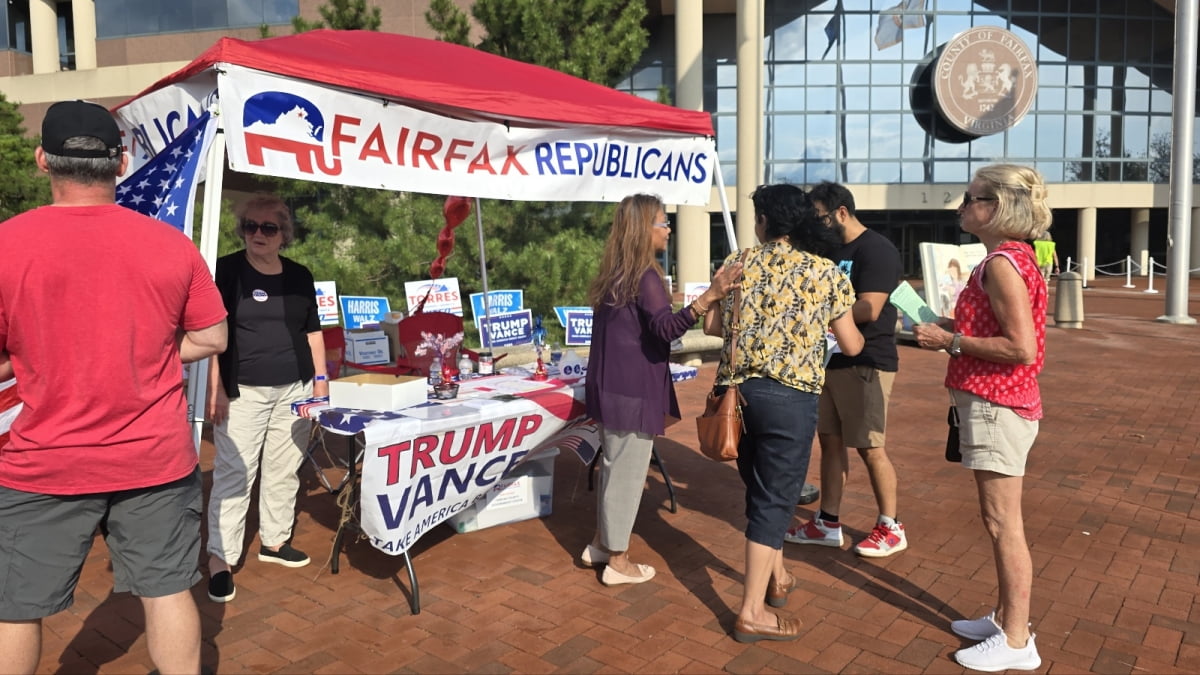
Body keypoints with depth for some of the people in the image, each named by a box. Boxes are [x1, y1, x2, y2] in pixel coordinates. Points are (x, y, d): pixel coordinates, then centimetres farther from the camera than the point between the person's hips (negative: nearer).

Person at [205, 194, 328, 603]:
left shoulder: (300, 276, 10)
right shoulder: (227, 270, -2)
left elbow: (313, 332, 16)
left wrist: (320, 379, 8)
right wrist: (216, 389, -13)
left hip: (295, 389, 4)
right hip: (243, 392, -4)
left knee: (284, 470, 11)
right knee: (234, 473, -5)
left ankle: (274, 542, 25)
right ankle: (221, 559, 1)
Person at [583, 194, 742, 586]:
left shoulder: (614, 274, 11)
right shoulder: (645, 275, -16)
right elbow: (666, 327, -29)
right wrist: (710, 296, -39)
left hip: (611, 384, 9)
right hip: (633, 388, -9)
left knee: (614, 466, 20)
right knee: (627, 472, 2)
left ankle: (601, 544, 32)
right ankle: (618, 562, 14)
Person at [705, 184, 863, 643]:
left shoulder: (737, 264, 4)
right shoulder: (826, 273, -2)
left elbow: (711, 326, 10)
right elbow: (851, 346, 3)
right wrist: (829, 326, 26)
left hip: (736, 389, 4)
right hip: (791, 396, -4)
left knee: (759, 489, 21)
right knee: (774, 498, 4)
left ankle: (776, 578, 38)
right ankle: (752, 613, 9)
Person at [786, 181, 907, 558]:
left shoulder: (876, 250, -13)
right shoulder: (832, 251, 14)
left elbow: (868, 310, -22)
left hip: (865, 364, -8)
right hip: (830, 360, 8)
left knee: (869, 448, 0)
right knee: (830, 441, 10)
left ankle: (890, 528, 16)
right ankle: (828, 524, 20)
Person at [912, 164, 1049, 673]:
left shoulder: (1002, 263, -18)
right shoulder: (1010, 258, 13)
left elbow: (1021, 348, -24)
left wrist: (951, 341, -17)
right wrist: (951, 329, 11)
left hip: (997, 405, -10)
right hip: (994, 402, 10)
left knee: (1003, 524, -1)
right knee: (999, 521, 17)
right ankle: (1006, 618, 30)